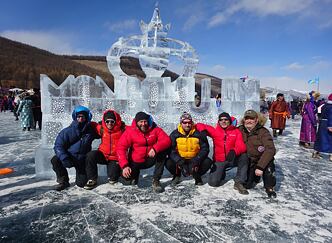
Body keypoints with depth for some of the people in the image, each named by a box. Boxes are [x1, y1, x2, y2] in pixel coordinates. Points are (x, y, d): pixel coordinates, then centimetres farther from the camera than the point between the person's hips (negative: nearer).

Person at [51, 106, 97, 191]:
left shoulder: (91, 131, -3)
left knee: (82, 183, -6)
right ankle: (63, 181, -6)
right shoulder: (67, 131, -10)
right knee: (55, 160, -29)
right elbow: (58, 146, -12)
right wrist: (64, 158, -27)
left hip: (82, 160, 1)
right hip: (69, 157, 0)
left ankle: (81, 175, 33)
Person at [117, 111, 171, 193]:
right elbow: (121, 148, -14)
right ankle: (135, 172, 19)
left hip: (151, 159, 1)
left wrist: (155, 148, -38)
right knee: (127, 177, -23)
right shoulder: (130, 131, -10)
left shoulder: (155, 129, -8)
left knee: (163, 151, -25)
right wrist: (124, 166, -26)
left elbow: (167, 140, -20)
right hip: (136, 162, -1)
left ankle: (156, 181, -15)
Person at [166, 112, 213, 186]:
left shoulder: (198, 133, -10)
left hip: (194, 160, 0)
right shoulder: (175, 134, -9)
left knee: (208, 162, -25)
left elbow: (205, 148, -9)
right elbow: (171, 150, -14)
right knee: (168, 163, -26)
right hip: (180, 160, 0)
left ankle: (197, 176, 8)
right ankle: (177, 176, 10)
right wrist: (179, 161, -29)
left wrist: (197, 160, -25)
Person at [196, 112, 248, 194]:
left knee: (244, 156, -30)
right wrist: (203, 131, -19)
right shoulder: (215, 131, -1)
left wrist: (234, 151, -36)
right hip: (219, 161, 0)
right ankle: (221, 173, 22)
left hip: (233, 159, 0)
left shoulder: (236, 131, -2)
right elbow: (200, 125, 4)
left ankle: (239, 182, -15)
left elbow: (241, 146, -14)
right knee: (213, 182, -14)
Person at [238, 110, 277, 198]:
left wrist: (260, 166, -38)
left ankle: (269, 187, -11)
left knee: (268, 163, -36)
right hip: (249, 162, 3)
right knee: (247, 185, -7)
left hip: (262, 159, -3)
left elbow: (270, 150, -32)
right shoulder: (240, 130, -9)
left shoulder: (263, 132, -21)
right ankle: (255, 176, 28)